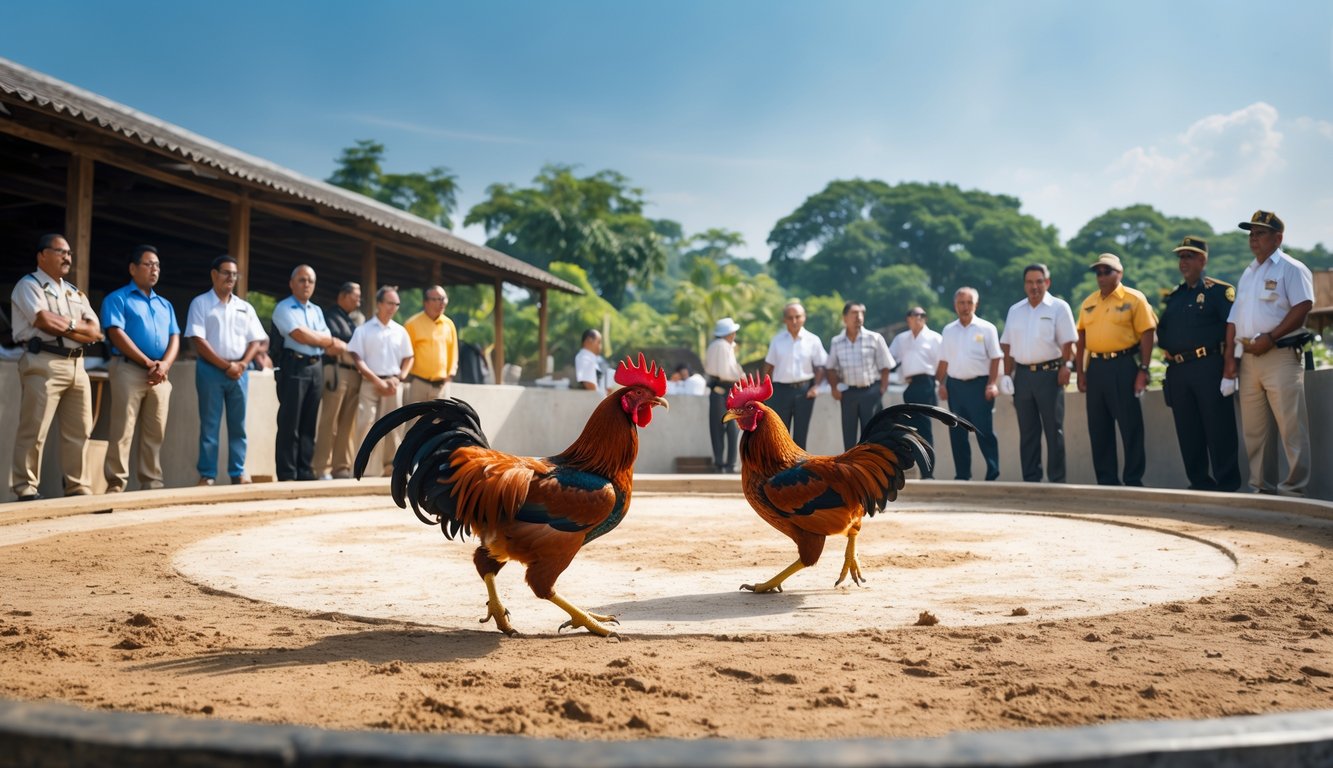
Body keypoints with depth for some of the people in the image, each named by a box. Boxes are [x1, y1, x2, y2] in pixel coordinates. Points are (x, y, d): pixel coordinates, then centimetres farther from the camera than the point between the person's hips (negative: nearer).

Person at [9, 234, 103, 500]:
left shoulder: (75, 293, 22)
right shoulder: (29, 285, 2)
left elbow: (95, 331, 10)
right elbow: (45, 321, -14)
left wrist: (61, 326, -4)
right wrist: (75, 325, 0)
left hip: (76, 365, 7)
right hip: (43, 363, -7)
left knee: (79, 431, 6)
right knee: (33, 430, -7)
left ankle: (77, 487, 12)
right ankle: (25, 488, -3)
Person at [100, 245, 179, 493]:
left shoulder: (165, 304, 21)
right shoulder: (117, 299, 3)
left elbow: (174, 338, 13)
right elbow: (117, 334, -9)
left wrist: (164, 364, -7)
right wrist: (148, 363, -13)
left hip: (161, 375, 6)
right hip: (129, 369, -5)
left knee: (155, 434, 6)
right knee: (122, 431, -7)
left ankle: (152, 484, 10)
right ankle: (115, 485, -4)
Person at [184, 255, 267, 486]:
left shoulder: (245, 307, 13)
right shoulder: (200, 303, 0)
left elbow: (255, 341, 10)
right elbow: (199, 341, -8)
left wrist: (242, 364, -8)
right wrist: (226, 365, -12)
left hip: (240, 371, 4)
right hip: (211, 370, -4)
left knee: (238, 425, 6)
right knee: (209, 426, -1)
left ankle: (238, 473, 12)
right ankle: (207, 475, 3)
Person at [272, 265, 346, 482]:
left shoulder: (317, 311, 19)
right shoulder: (284, 308, -1)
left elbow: (331, 347, 13)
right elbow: (301, 336, -15)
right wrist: (329, 341, -1)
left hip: (316, 368, 6)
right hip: (294, 367, -6)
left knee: (309, 425, 8)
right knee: (290, 425, -5)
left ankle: (305, 473, 13)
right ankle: (287, 475, -3)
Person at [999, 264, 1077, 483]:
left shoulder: (1059, 307, 1)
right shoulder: (1015, 311, 14)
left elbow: (1068, 342, -4)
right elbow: (1007, 345, 13)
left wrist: (1066, 365, -16)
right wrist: (1007, 375, 7)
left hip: (1049, 373, -4)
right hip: (1022, 374, 4)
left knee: (1053, 430, -2)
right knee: (1027, 431, 7)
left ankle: (1057, 480, 3)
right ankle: (1031, 479, 13)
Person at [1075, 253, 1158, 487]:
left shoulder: (1134, 299, -1)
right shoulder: (1088, 303, 14)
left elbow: (1146, 335, -6)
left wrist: (1143, 371, -12)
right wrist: (1080, 372, 9)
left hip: (1123, 366, -5)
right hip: (1095, 367, 5)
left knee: (1130, 425, -3)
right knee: (1098, 427, 8)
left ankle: (1134, 480, 5)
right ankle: (1106, 480, 17)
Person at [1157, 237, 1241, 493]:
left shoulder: (1219, 291, 0)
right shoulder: (1173, 296, 19)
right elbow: (1161, 329, 21)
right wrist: (1167, 349, 3)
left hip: (1209, 367, -6)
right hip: (1178, 371, 6)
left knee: (1218, 428, -4)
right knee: (1187, 430, 8)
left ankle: (1227, 482, 2)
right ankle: (1199, 481, 16)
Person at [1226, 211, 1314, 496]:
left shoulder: (1290, 269, -1)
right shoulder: (1247, 274, 20)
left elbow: (1303, 307, -13)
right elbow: (1234, 318, 18)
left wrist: (1270, 337, -19)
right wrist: (1230, 357, 8)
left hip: (1280, 356, -7)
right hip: (1248, 359, 7)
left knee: (1291, 428, -7)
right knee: (1254, 430, 9)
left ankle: (1294, 489, -4)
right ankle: (1263, 487, 16)